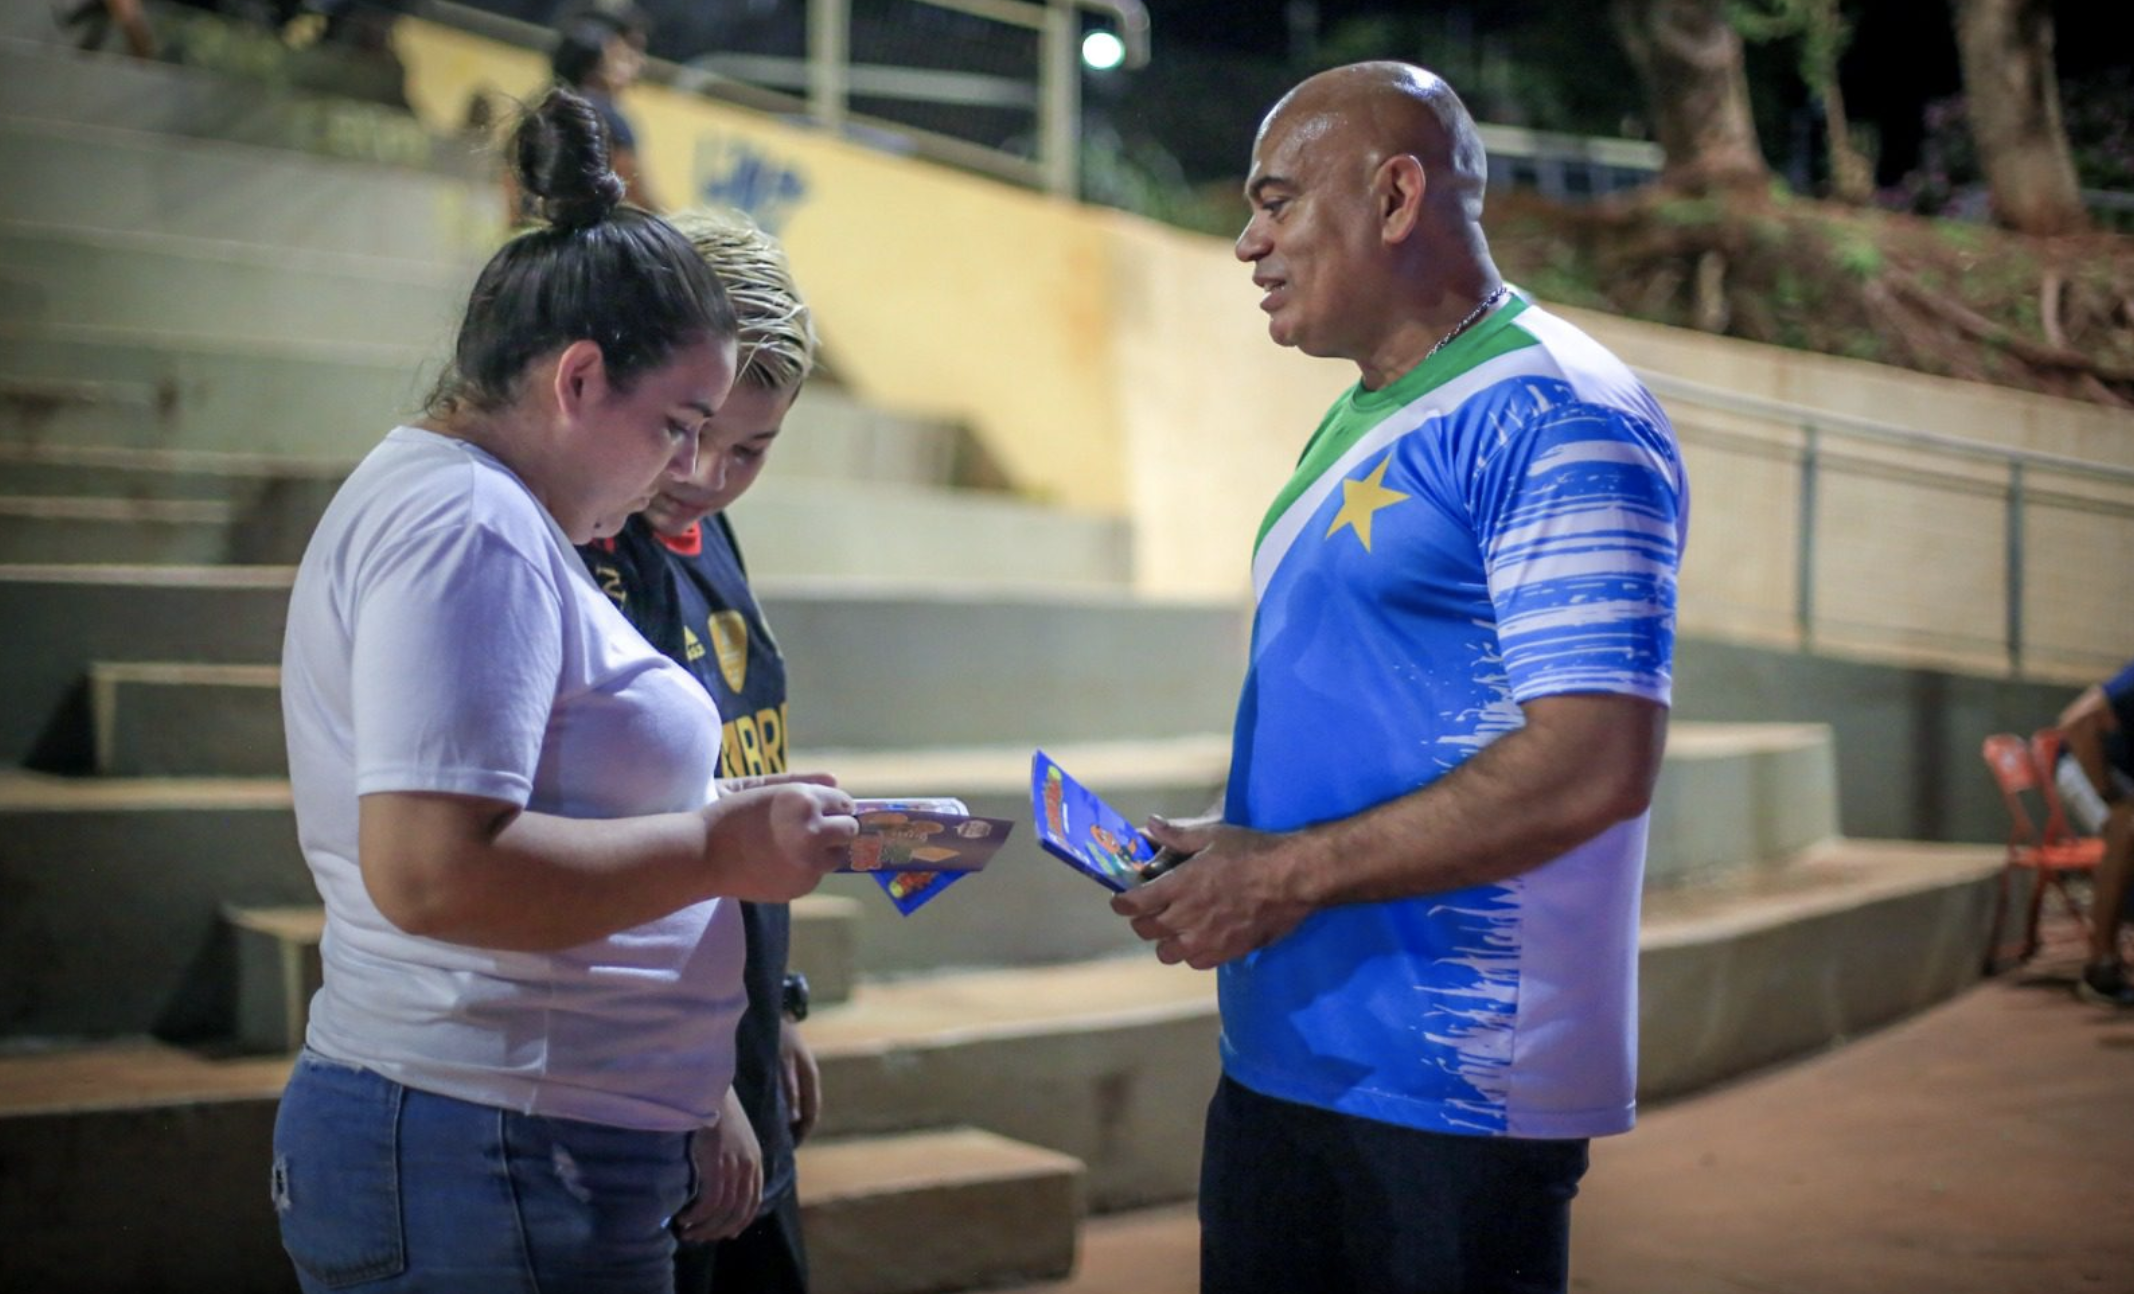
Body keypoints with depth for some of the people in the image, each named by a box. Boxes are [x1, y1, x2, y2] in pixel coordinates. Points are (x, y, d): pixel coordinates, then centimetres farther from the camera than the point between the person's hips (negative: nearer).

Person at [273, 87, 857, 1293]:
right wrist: (719, 848, -17)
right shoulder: (469, 528, -16)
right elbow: (431, 872, -26)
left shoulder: (451, 506, 17)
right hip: (491, 1161, -10)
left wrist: (726, 816, 10)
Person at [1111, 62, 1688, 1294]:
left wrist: (1289, 873, -18)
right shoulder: (1355, 422, 15)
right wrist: (1214, 844, 4)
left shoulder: (1555, 418, -14)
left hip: (1451, 1096, -8)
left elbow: (1597, 764, -22)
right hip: (1279, 1058, 9)